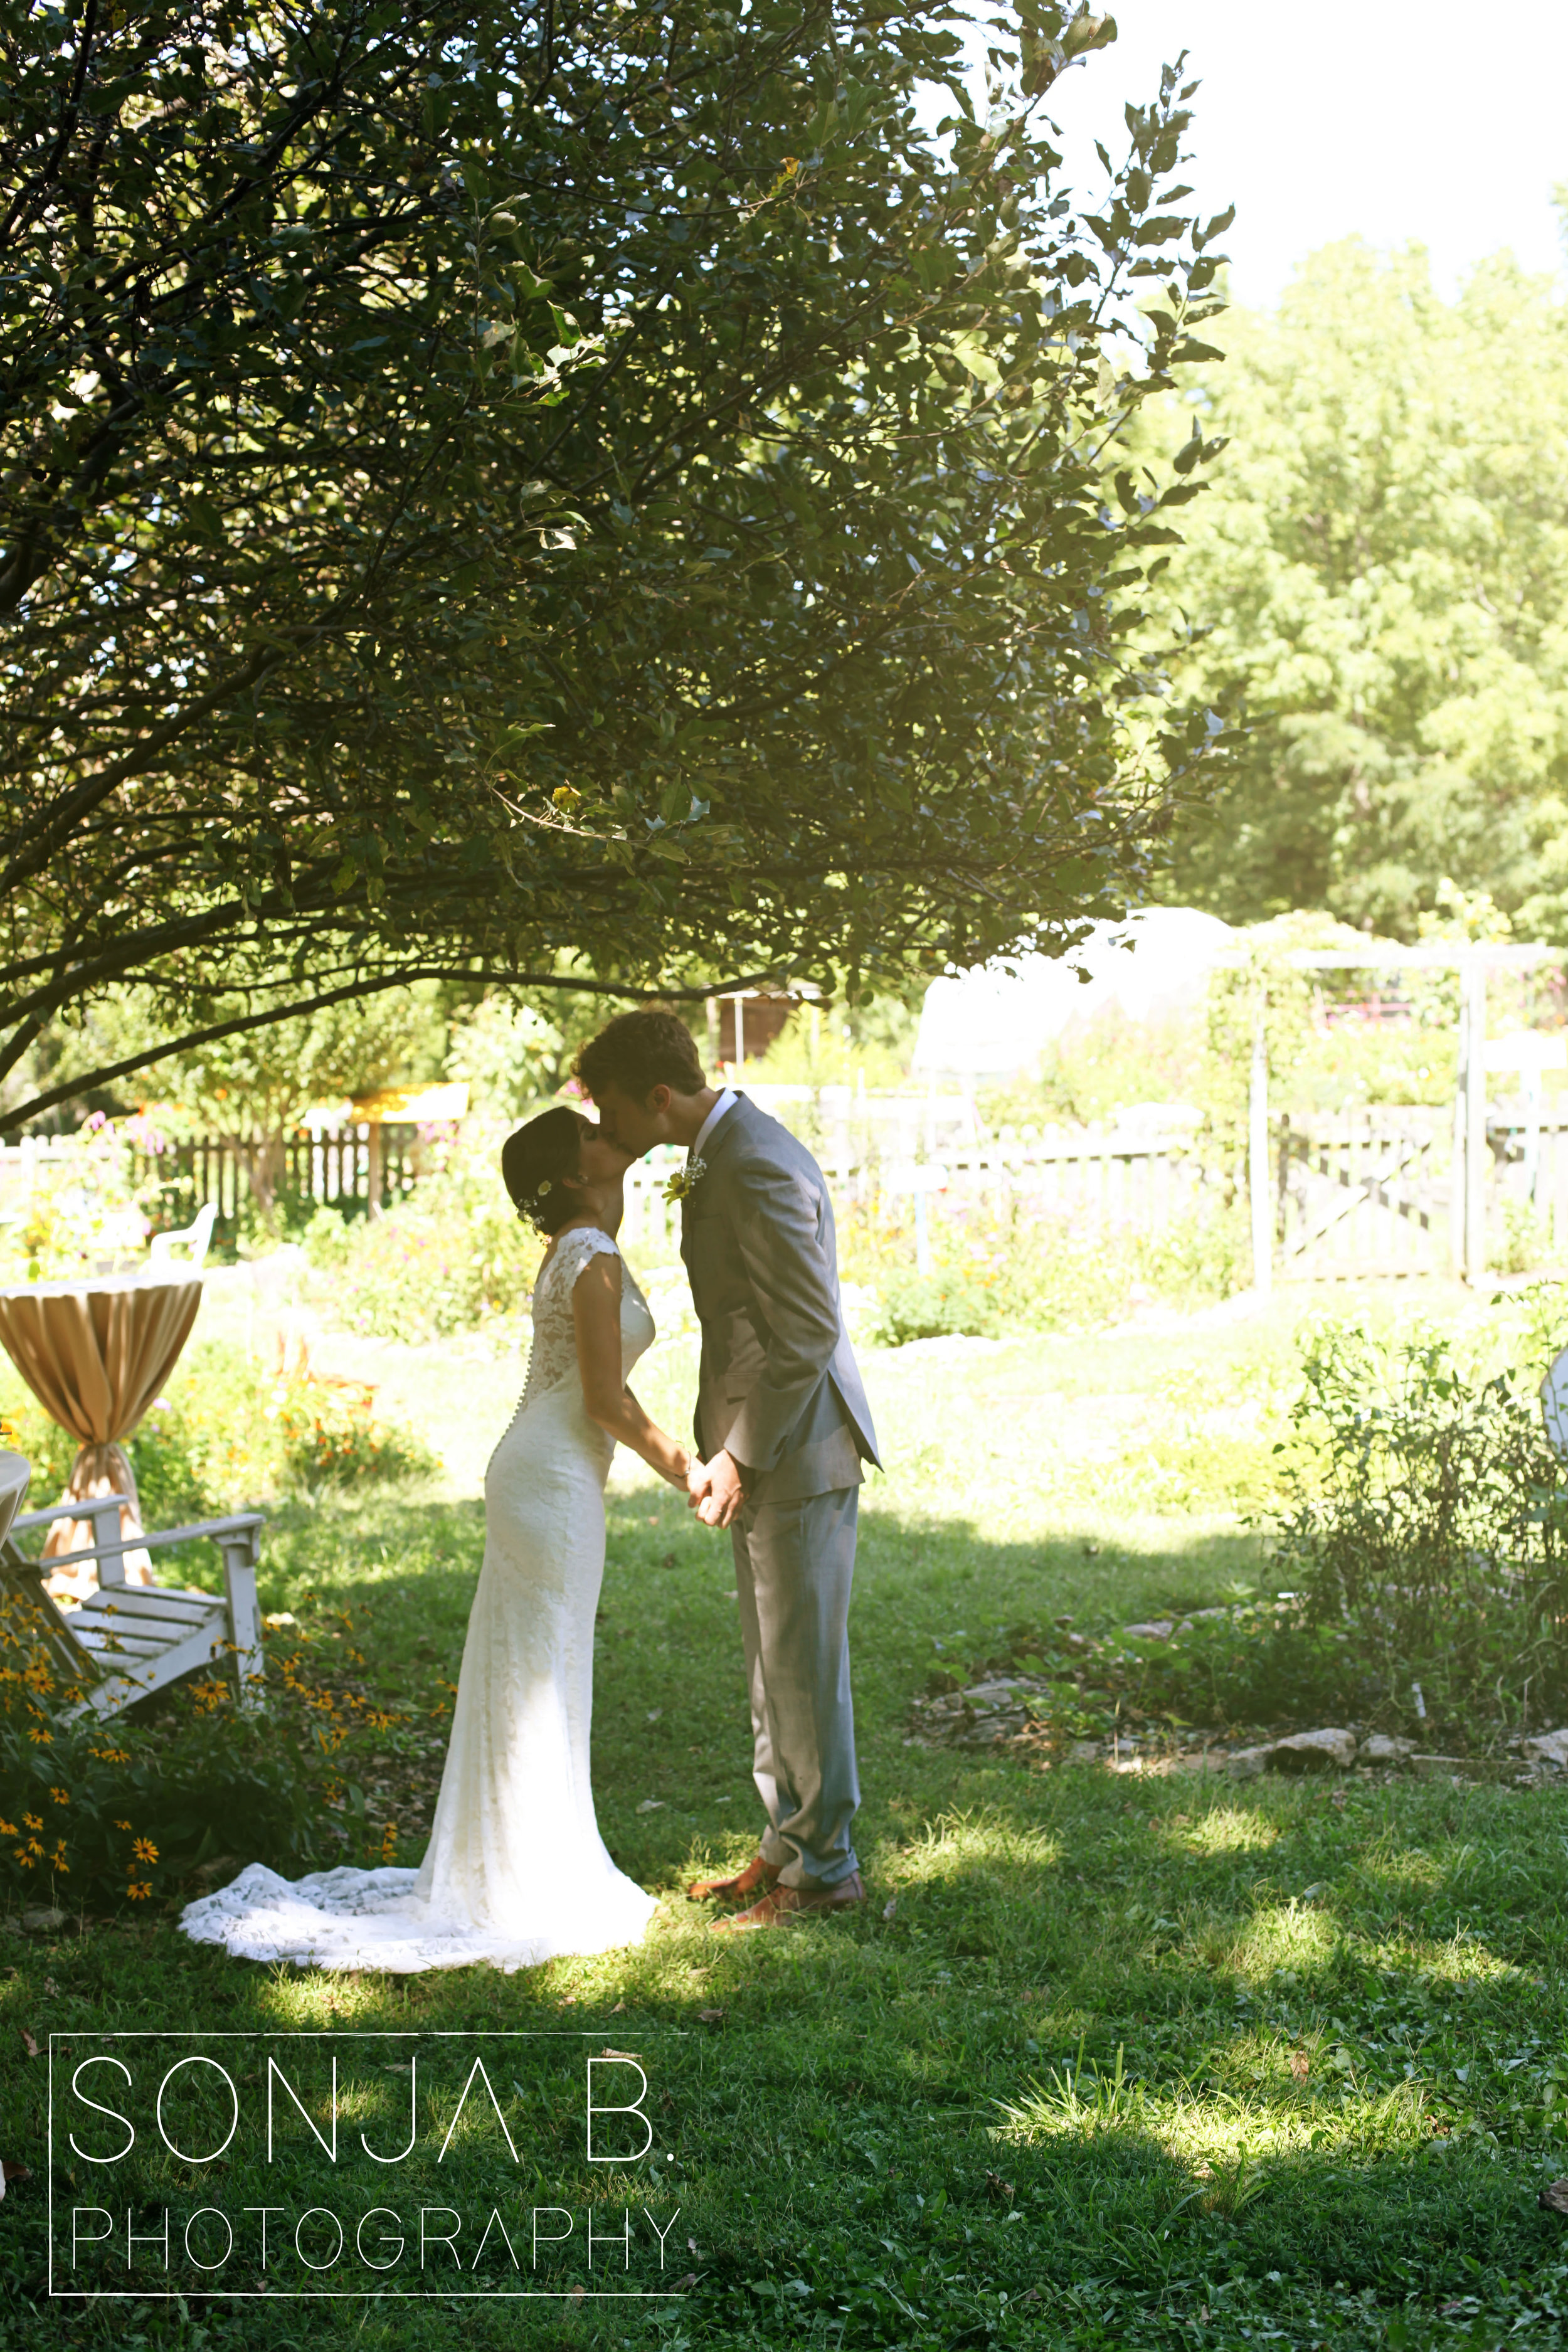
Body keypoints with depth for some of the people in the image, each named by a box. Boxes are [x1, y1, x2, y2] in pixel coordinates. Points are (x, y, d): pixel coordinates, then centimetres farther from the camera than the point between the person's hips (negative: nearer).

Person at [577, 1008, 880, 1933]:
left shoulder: (758, 1172, -22)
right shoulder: (720, 1155, 11)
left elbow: (808, 1333, -23)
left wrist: (741, 1457, -18)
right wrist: (727, 1447, 17)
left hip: (798, 1454, -10)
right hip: (764, 1450, 10)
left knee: (804, 1665, -1)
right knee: (775, 1664, 17)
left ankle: (826, 1867, 10)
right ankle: (789, 1846, 28)